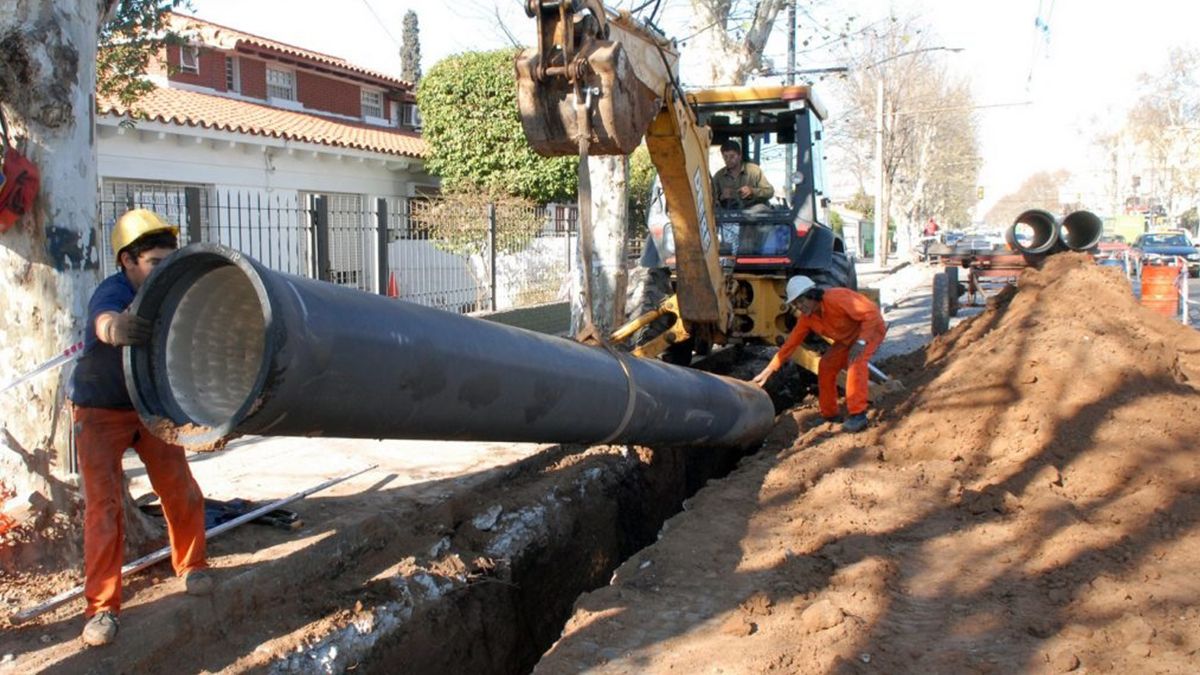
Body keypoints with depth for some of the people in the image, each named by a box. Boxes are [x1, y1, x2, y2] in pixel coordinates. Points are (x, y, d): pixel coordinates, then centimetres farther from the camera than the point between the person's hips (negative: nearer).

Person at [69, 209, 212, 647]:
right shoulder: (113, 292, -29)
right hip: (101, 412, -4)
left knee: (182, 493, 3)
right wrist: (117, 327, -75)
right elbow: (105, 320, -52)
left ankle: (191, 567, 27)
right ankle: (102, 607, 3)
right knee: (104, 505, -7)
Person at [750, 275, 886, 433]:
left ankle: (858, 415, -29)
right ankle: (829, 415, 14)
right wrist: (766, 372, -10)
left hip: (870, 327, -8)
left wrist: (861, 341, -41)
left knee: (855, 362, -30)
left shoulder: (836, 298, -35)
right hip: (847, 337, 8)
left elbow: (871, 313, -33)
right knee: (826, 366, 0)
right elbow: (790, 343, -7)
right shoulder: (806, 318, -10)